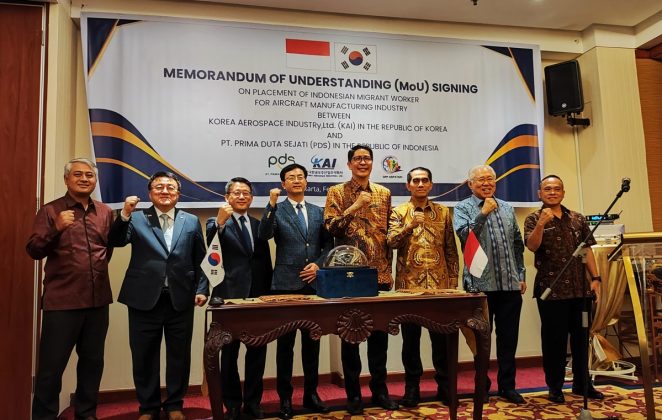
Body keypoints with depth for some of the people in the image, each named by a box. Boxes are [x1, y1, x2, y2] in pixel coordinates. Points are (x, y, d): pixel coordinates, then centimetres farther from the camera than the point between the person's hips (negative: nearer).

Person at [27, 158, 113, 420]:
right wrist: (57, 228, -22)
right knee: (52, 365, 3)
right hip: (61, 300, -4)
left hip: (98, 299, 4)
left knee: (93, 361, 15)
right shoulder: (50, 211, -1)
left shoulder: (105, 212, 10)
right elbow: (34, 251, -9)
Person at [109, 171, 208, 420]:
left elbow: (200, 259, 7)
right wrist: (125, 214, -24)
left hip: (180, 298, 1)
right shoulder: (136, 219, 6)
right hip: (145, 298, 0)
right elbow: (116, 241, -9)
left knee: (179, 356, 10)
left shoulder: (191, 221, 8)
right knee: (144, 356, 9)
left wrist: (202, 289, -1)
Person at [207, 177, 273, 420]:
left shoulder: (258, 225, 13)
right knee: (229, 352, 8)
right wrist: (220, 222, -35)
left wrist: (268, 292, 11)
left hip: (258, 295, 4)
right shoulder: (217, 222, -1)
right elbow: (209, 247, -21)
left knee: (257, 350, 10)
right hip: (230, 295, -4)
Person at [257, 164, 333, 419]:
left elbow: (329, 244, 12)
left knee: (312, 341, 11)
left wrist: (318, 265, -4)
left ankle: (311, 393, 24)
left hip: (313, 283, 3)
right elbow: (263, 235, -17)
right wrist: (272, 205, -24)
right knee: (285, 343, 4)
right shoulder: (276, 210, 1)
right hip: (286, 284, -3)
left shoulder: (318, 212, 12)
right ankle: (285, 398, 16)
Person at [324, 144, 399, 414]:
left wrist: (388, 268, 10)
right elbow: (330, 227, -11)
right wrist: (355, 206, -18)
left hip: (380, 274, 3)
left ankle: (380, 389, 24)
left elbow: (389, 232, 14)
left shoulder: (384, 193, 11)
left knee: (379, 332, 10)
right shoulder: (337, 192, 1)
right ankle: (353, 393, 17)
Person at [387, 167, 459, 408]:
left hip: (439, 284, 2)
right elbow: (391, 242, -11)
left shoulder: (443, 212, 9)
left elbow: (451, 249, 10)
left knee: (442, 336, 7)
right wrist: (410, 225, -24)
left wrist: (453, 279, 4)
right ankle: (412, 387, 18)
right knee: (411, 337, 6)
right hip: (409, 284, -1)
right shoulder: (398, 212, 3)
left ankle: (444, 385, 22)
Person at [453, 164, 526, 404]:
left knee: (509, 338, 10)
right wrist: (483, 213, -20)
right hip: (481, 284, -4)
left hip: (510, 284, 4)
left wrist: (521, 275, 12)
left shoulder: (507, 208, 14)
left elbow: (518, 244, 17)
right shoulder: (463, 208, 0)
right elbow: (464, 235, -18)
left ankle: (507, 386, 24)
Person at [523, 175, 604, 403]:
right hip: (551, 290, -4)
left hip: (580, 288, 4)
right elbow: (532, 246, -16)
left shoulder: (578, 219, 12)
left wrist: (595, 278, 4)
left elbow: (587, 250, 12)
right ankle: (554, 386, 14)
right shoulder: (534, 219, 0)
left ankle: (581, 383, 26)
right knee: (554, 339, 2)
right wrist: (541, 224, -31)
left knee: (581, 337, 12)